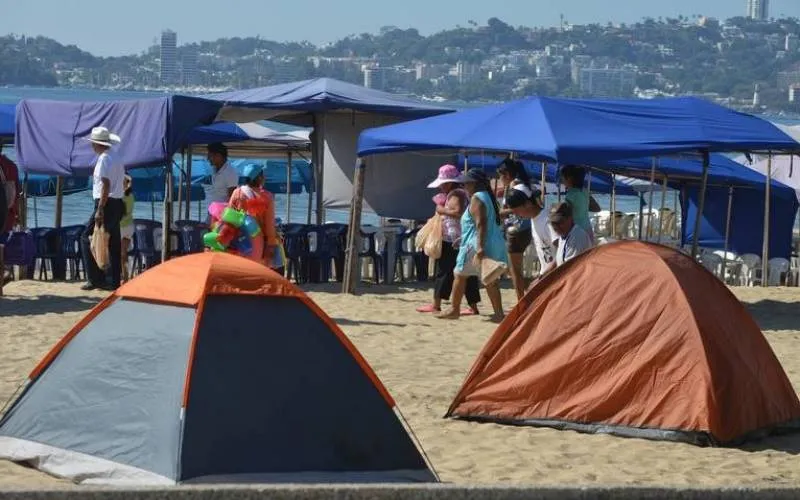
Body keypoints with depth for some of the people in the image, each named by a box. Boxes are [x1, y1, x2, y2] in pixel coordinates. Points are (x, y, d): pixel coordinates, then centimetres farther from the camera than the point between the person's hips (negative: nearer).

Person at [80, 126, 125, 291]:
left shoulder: (104, 160, -12)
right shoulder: (116, 160, 16)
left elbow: (106, 185, -21)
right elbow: (123, 184, 19)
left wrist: (100, 210, -23)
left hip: (106, 204, -9)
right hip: (118, 204, 9)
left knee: (87, 239, -4)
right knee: (113, 243, 10)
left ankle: (95, 279, -9)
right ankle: (114, 281, 12)